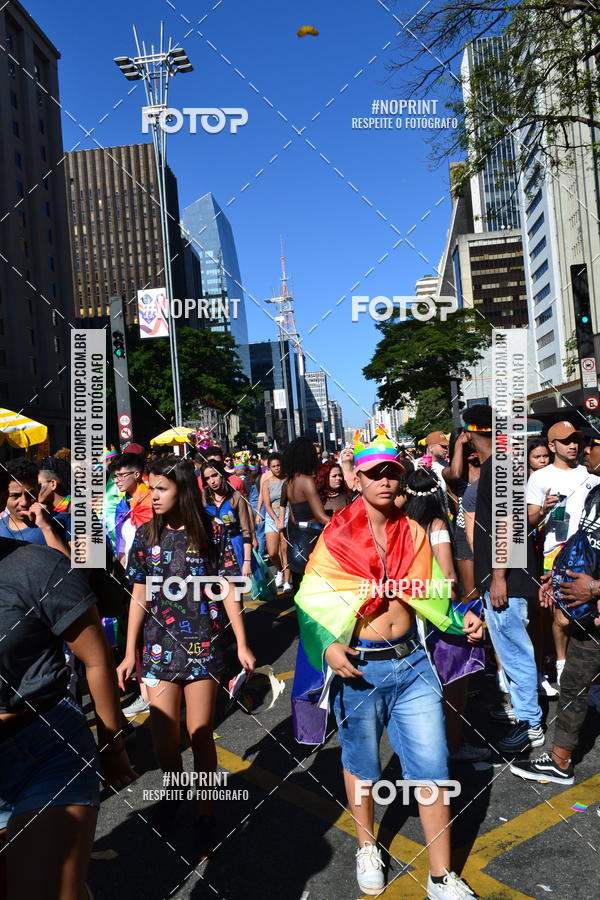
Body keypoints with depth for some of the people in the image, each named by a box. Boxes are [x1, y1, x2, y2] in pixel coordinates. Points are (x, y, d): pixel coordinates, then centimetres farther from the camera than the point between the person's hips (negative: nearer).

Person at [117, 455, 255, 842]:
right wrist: (130, 653, 7)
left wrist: (243, 645, -3)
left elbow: (227, 589, -1)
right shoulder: (146, 534, 2)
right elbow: (140, 595, 7)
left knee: (200, 734, 4)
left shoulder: (210, 533, -5)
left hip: (203, 646, -2)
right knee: (164, 740, 4)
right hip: (159, 647, 2)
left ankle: (205, 809, 27)